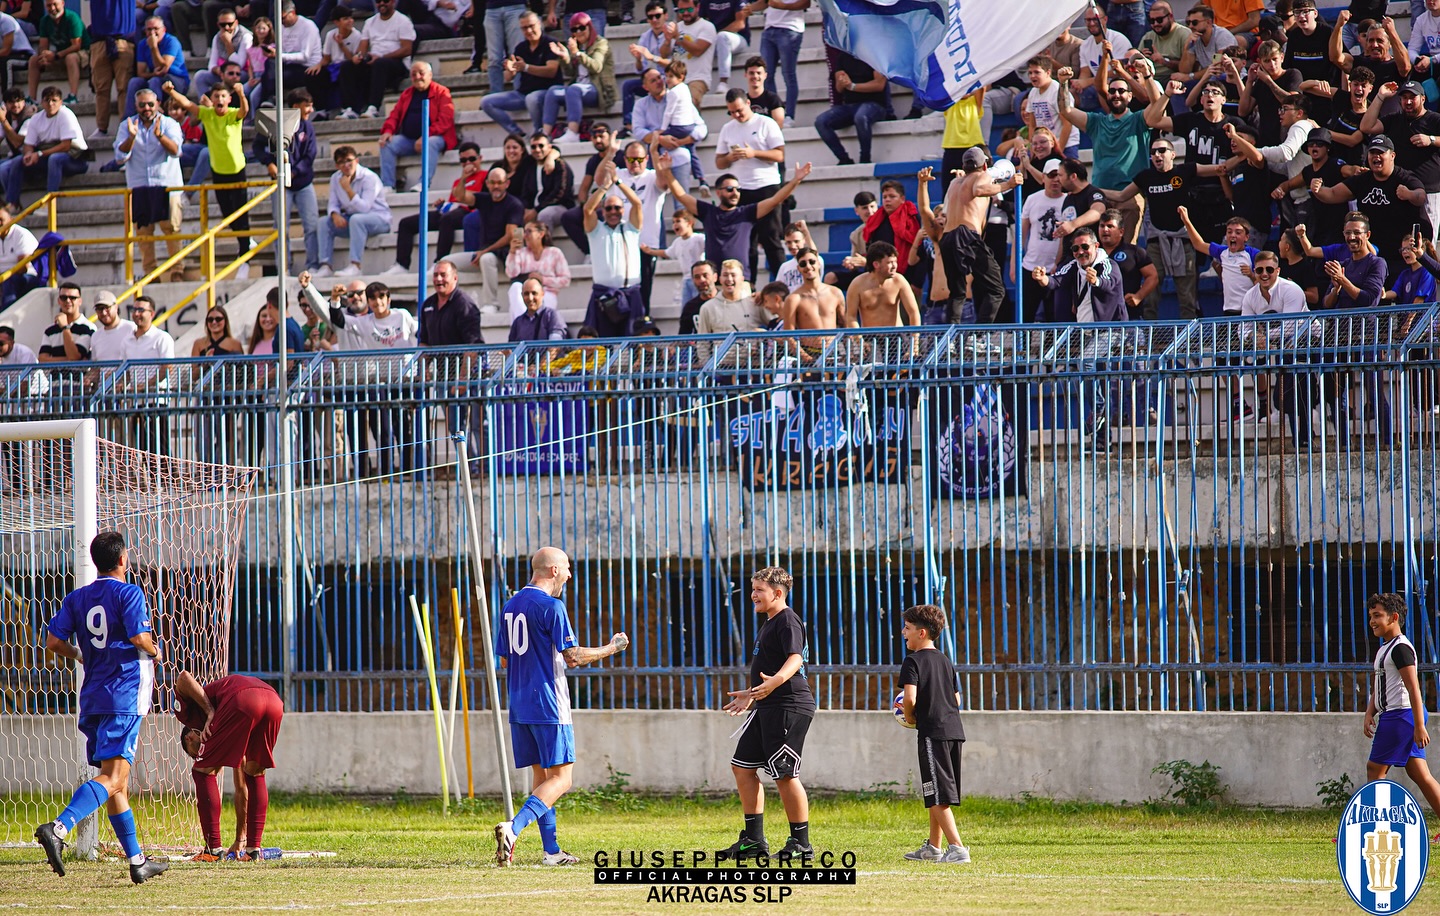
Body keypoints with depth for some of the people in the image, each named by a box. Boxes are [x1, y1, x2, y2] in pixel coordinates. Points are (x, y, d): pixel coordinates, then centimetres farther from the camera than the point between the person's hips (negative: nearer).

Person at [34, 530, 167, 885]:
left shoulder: (77, 598, 11)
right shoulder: (129, 593, -5)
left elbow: (53, 641, 5)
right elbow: (140, 639, -16)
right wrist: (154, 651, 5)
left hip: (92, 699, 7)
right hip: (123, 697, -7)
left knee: (118, 785, 14)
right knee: (112, 778, -16)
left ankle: (137, 862, 19)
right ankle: (58, 829, -37)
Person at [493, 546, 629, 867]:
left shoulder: (511, 606, 13)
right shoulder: (550, 606, -12)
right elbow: (572, 656, -14)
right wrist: (611, 648, 1)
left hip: (519, 707, 8)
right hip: (548, 707, -8)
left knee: (541, 776, 14)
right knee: (560, 779, -7)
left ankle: (551, 850, 12)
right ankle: (513, 828, -25)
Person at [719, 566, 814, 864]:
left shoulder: (787, 621, -11)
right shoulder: (769, 623, 20)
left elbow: (795, 658, -27)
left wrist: (776, 681, -45)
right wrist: (751, 694, 41)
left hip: (790, 706, -11)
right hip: (767, 707, 11)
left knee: (785, 774, -10)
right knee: (743, 766, 12)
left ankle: (801, 844, -3)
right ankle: (754, 840, 17)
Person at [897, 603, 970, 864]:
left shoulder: (913, 661, -9)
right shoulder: (945, 660, 15)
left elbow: (910, 698, -21)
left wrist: (910, 717, -1)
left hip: (932, 732, -8)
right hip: (954, 729, 8)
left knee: (938, 795, -8)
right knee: (935, 794, 19)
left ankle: (957, 848, -16)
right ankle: (933, 847, 27)